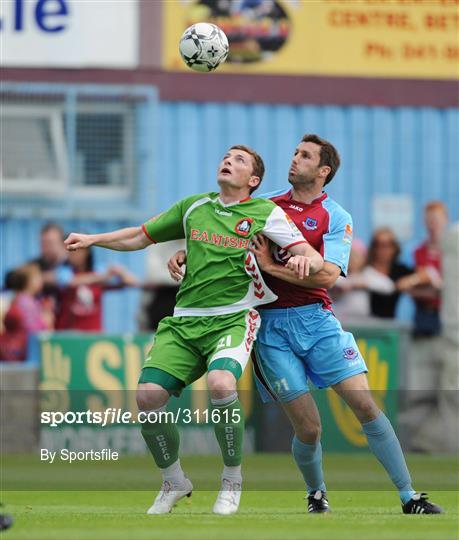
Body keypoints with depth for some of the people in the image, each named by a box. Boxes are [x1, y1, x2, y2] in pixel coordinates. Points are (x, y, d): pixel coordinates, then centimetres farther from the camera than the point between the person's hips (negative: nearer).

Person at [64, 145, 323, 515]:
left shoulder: (266, 213, 5)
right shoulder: (193, 207, 16)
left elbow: (315, 259, -2)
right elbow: (140, 237, 25)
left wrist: (304, 261, -26)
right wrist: (93, 239, 11)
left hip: (233, 318, -4)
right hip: (184, 320, 4)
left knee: (221, 383, -34)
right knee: (148, 394, -15)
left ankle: (232, 481, -12)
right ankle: (174, 482, 9)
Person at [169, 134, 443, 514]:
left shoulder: (336, 218, 2)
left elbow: (327, 275, -12)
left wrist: (271, 266, -13)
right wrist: (185, 255, 2)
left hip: (315, 318, -1)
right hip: (270, 325, 1)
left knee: (365, 405, -9)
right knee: (308, 429, -6)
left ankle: (410, 498, -1)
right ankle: (316, 495, 22)